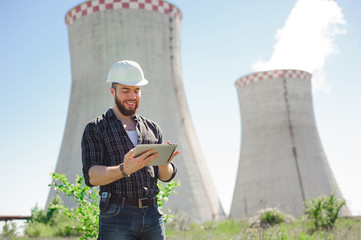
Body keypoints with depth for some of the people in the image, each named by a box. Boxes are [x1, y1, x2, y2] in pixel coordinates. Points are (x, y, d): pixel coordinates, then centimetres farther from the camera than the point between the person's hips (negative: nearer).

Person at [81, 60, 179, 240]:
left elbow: (166, 176, 13)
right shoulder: (95, 129, 4)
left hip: (152, 215, 4)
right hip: (116, 217, -4)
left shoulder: (152, 128, 16)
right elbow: (91, 176, -8)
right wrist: (124, 170, -25)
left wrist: (163, 163, -11)